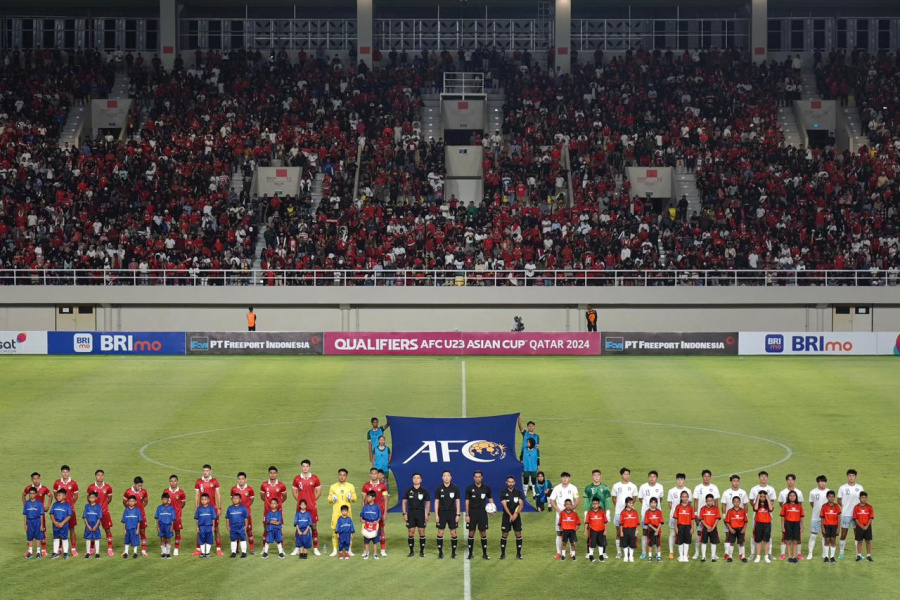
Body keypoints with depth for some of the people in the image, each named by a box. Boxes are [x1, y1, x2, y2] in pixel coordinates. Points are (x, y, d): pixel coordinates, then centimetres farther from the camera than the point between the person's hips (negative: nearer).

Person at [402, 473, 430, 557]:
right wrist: (404, 513, 0)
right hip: (411, 513, 1)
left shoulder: (424, 491, 2)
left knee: (422, 532, -1)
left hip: (421, 513, -1)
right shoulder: (408, 491, 3)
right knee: (410, 532, -1)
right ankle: (411, 551, 9)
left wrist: (427, 514, -1)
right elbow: (404, 502, 8)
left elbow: (428, 503, 7)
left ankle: (422, 551, 8)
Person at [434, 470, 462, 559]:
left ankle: (453, 552, 9)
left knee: (453, 533, 1)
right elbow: (436, 502, 2)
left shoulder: (455, 488, 0)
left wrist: (458, 515, -3)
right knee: (440, 533, 0)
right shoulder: (439, 489, 0)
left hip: (452, 513, 0)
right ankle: (440, 552, 9)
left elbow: (457, 502, 2)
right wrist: (436, 515, -4)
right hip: (442, 512, 0)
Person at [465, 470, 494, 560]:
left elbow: (490, 498, 13)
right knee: (471, 533, 2)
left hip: (482, 512, 1)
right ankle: (470, 553, 11)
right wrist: (467, 515, -5)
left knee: (483, 533, 2)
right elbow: (467, 502, -1)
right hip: (472, 512, -1)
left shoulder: (486, 488, 1)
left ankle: (484, 554, 10)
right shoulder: (470, 488, -2)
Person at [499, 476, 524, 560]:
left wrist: (516, 514, -20)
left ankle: (518, 553, 9)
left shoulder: (518, 493, 4)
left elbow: (521, 504, -4)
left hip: (517, 516, 1)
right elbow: (504, 505, -9)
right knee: (504, 535, -1)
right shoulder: (503, 493, -1)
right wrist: (510, 515, -20)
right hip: (507, 516, -1)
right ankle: (503, 553, 6)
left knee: (518, 534, 0)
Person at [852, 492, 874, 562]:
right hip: (859, 527, -1)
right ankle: (859, 555, 9)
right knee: (859, 541, 3)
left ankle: (868, 556, 9)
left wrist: (867, 526, -12)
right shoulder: (856, 507, -1)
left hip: (867, 527, 1)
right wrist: (861, 526, -12)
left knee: (868, 541, 3)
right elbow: (855, 518, -4)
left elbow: (871, 518, -2)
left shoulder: (869, 507, 1)